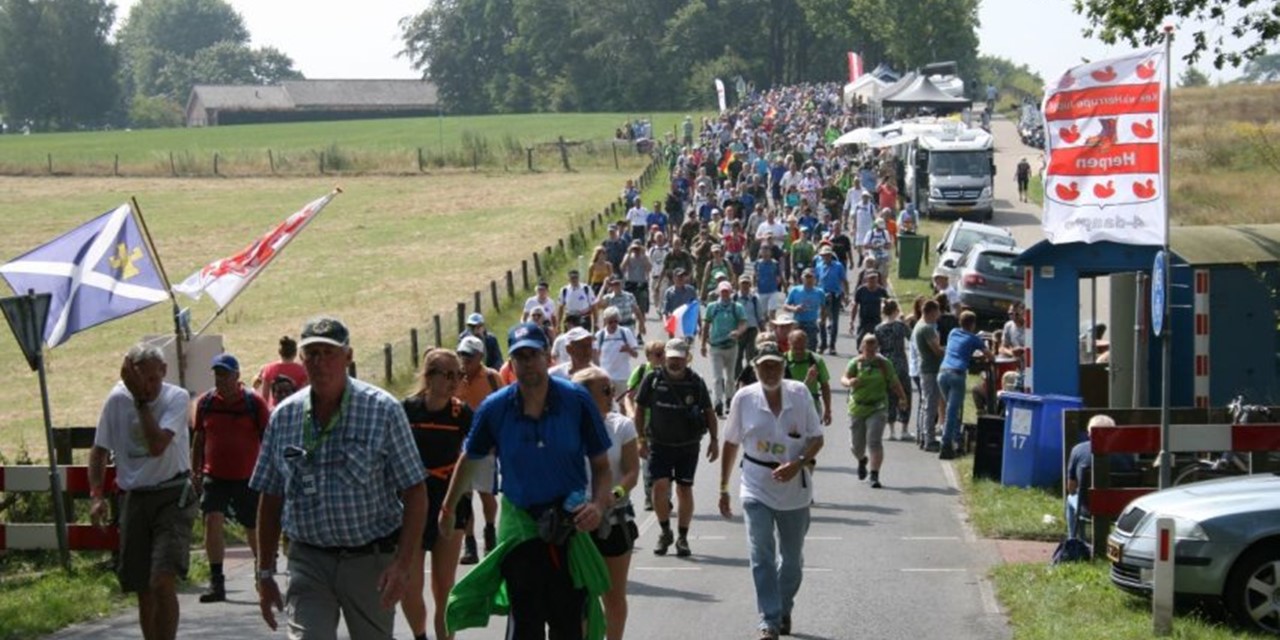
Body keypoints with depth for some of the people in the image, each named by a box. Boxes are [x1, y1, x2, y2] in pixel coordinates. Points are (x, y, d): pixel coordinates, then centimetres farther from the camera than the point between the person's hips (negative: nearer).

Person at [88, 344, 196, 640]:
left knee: (163, 582, -19)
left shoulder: (176, 398, -10)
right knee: (143, 590, 10)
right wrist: (97, 496, -5)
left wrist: (141, 400, -22)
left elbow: (157, 445, -24)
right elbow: (99, 451, 7)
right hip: (134, 499, 4)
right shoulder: (118, 399, -1)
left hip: (172, 496, -4)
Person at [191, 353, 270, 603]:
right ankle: (216, 582, -13)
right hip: (214, 476, 1)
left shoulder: (254, 403, -5)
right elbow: (198, 439, 11)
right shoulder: (205, 402, 2)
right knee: (212, 521, -15)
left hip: (246, 478, -1)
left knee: (254, 528, 9)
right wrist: (195, 472, 9)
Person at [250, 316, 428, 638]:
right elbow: (270, 500, 11)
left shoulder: (383, 410, -5)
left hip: (370, 561, -1)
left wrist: (402, 564, -16)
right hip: (309, 560, 1)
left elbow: (415, 494, -6)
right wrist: (265, 573, 9)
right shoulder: (284, 417, 4)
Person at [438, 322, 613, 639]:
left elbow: (601, 465, -2)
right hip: (520, 526, 0)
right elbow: (468, 460, 11)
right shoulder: (495, 408, -7)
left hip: (571, 525, 0)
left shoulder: (577, 400, -9)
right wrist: (448, 509, 19)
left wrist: (599, 504, -21)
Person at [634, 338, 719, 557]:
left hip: (688, 445, 0)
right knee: (660, 485, -12)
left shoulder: (696, 382, -2)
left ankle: (682, 537, 13)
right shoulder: (652, 380, -3)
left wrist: (714, 439, 4)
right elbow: (640, 409, 5)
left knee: (684, 489, 0)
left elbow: (709, 412, 8)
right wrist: (642, 439, 1)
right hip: (659, 443, 0)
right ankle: (665, 532, 8)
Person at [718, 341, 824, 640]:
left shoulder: (799, 393, -6)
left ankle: (784, 611, 35)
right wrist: (723, 488, 6)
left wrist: (797, 464, -20)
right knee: (761, 556, -11)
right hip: (757, 488, -1)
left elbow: (817, 439, -2)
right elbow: (731, 444, 5)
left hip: (794, 488, 1)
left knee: (792, 557, 14)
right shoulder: (744, 398, -5)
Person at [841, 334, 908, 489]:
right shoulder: (855, 363, -4)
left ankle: (874, 475, -14)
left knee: (875, 441, -16)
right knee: (858, 445, 12)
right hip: (857, 407, 1)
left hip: (877, 407, -1)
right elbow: (844, 378, -14)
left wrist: (902, 398, 6)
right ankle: (862, 460, 47)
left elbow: (894, 383, 9)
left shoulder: (884, 363, -1)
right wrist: (849, 382, -36)